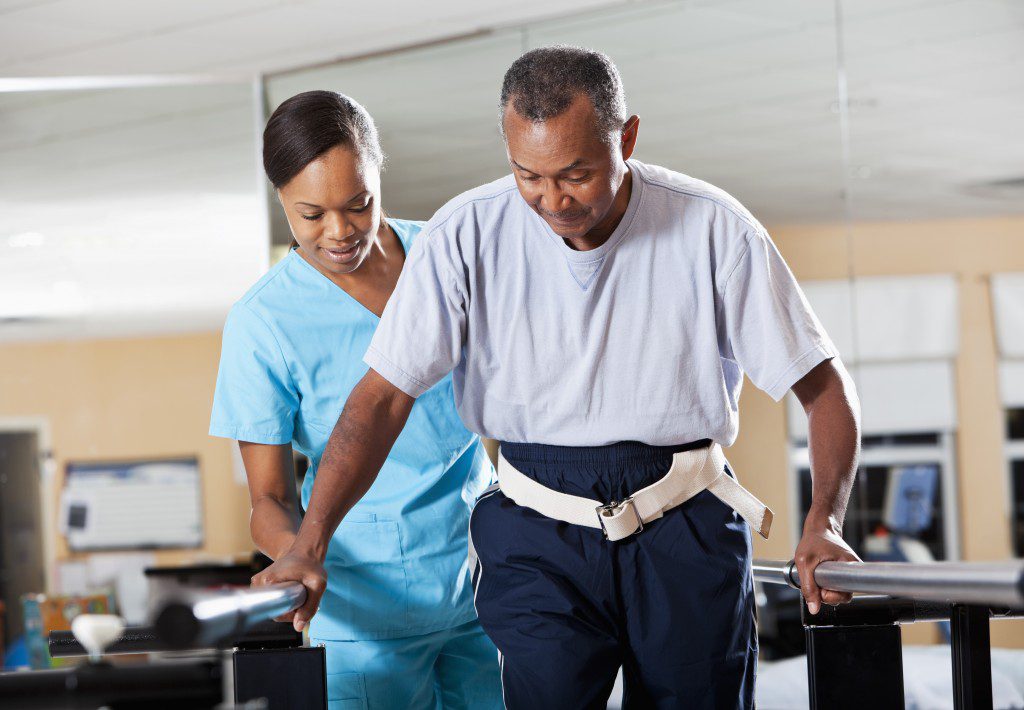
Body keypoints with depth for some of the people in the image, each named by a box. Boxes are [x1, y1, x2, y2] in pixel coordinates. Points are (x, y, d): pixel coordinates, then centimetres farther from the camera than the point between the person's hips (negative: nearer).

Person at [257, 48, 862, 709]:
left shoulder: (713, 228, -8)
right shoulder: (466, 235, -7)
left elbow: (823, 383, -3)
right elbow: (385, 395, -6)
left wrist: (825, 524, -18)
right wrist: (308, 546, -14)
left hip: (686, 530, 1)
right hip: (538, 536, 0)